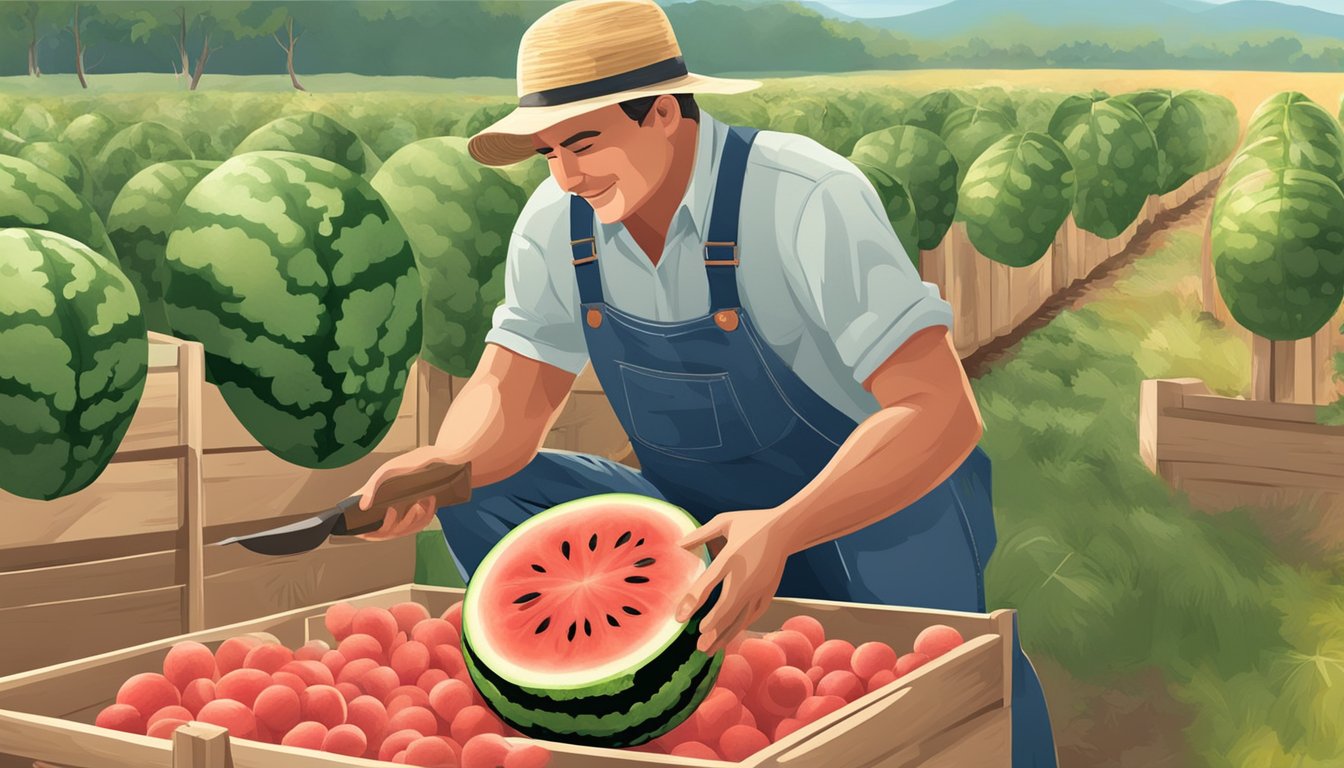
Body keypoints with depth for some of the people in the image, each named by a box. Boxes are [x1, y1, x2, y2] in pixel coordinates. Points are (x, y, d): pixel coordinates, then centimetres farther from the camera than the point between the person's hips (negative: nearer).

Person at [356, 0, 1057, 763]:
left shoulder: (808, 199, -26)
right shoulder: (558, 221, -8)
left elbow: (941, 412, -32)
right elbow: (511, 395, -2)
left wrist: (781, 530, -45)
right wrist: (436, 469, -26)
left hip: (879, 527, -5)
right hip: (708, 530, 6)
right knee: (480, 502, -12)